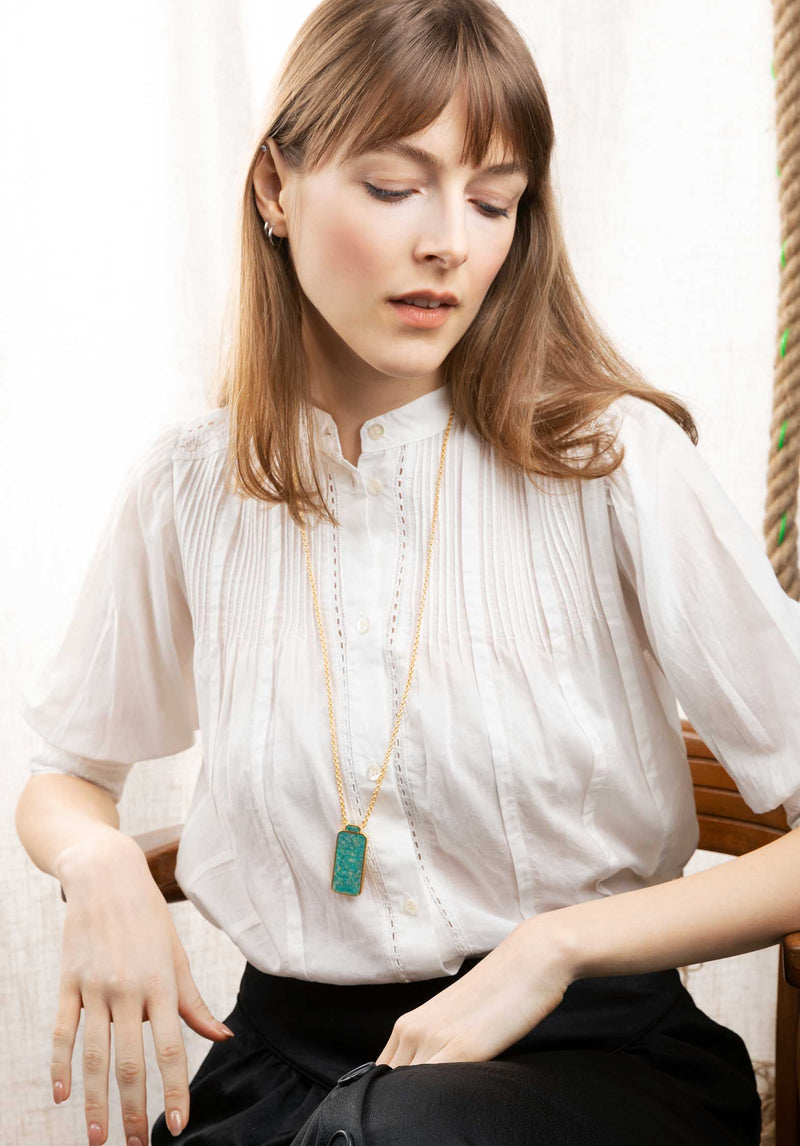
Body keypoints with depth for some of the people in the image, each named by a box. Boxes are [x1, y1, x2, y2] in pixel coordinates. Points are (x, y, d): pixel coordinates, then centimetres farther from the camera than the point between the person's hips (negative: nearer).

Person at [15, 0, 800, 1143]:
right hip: (283, 1053, 3)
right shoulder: (190, 487, 0)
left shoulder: (611, 461, -10)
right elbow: (62, 779, 15)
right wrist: (100, 865, -7)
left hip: (590, 1048, -2)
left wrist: (559, 942, -17)